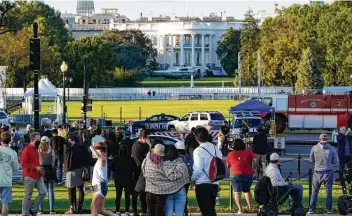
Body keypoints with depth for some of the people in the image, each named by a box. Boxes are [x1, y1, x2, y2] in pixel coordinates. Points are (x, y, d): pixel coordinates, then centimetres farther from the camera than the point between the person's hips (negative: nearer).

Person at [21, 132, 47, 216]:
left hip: (38, 176, 8)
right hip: (29, 177, -8)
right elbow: (23, 163, -18)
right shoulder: (27, 150, -12)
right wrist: (35, 167, -20)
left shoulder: (35, 149, 15)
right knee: (28, 196, -1)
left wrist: (40, 169, 12)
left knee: (43, 192, 0)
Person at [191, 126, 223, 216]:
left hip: (202, 185, -6)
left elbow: (198, 169, -16)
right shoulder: (216, 149, 6)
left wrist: (193, 179, 0)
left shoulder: (198, 151, -13)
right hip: (215, 184, 6)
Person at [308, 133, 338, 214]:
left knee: (314, 191, 9)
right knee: (329, 191, 8)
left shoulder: (314, 148, -2)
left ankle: (311, 210, 8)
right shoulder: (332, 149, -4)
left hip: (317, 172, 1)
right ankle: (329, 210, 10)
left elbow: (311, 160, 8)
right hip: (328, 172, -1)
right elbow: (335, 161, 5)